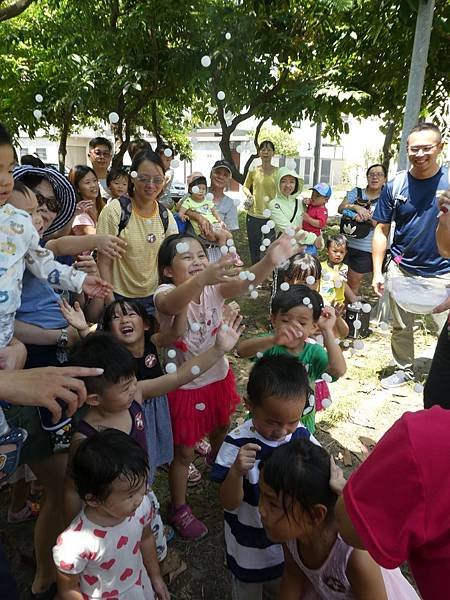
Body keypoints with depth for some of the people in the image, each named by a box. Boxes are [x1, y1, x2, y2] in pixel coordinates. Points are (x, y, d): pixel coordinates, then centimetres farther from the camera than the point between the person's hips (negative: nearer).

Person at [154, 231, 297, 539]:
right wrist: (201, 279, -71)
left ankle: (216, 460, 65)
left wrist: (269, 262, -56)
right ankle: (179, 508, 39)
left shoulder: (214, 288, -14)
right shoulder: (165, 294, -24)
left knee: (221, 428, 29)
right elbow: (174, 303, -50)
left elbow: (243, 282, -35)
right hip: (185, 385, -4)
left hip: (218, 376, 4)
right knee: (184, 452, 12)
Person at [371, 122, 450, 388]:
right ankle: (405, 370, 36)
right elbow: (382, 230, 1)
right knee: (401, 327, 15)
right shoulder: (395, 186, -3)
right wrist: (378, 271, -3)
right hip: (402, 269, 2)